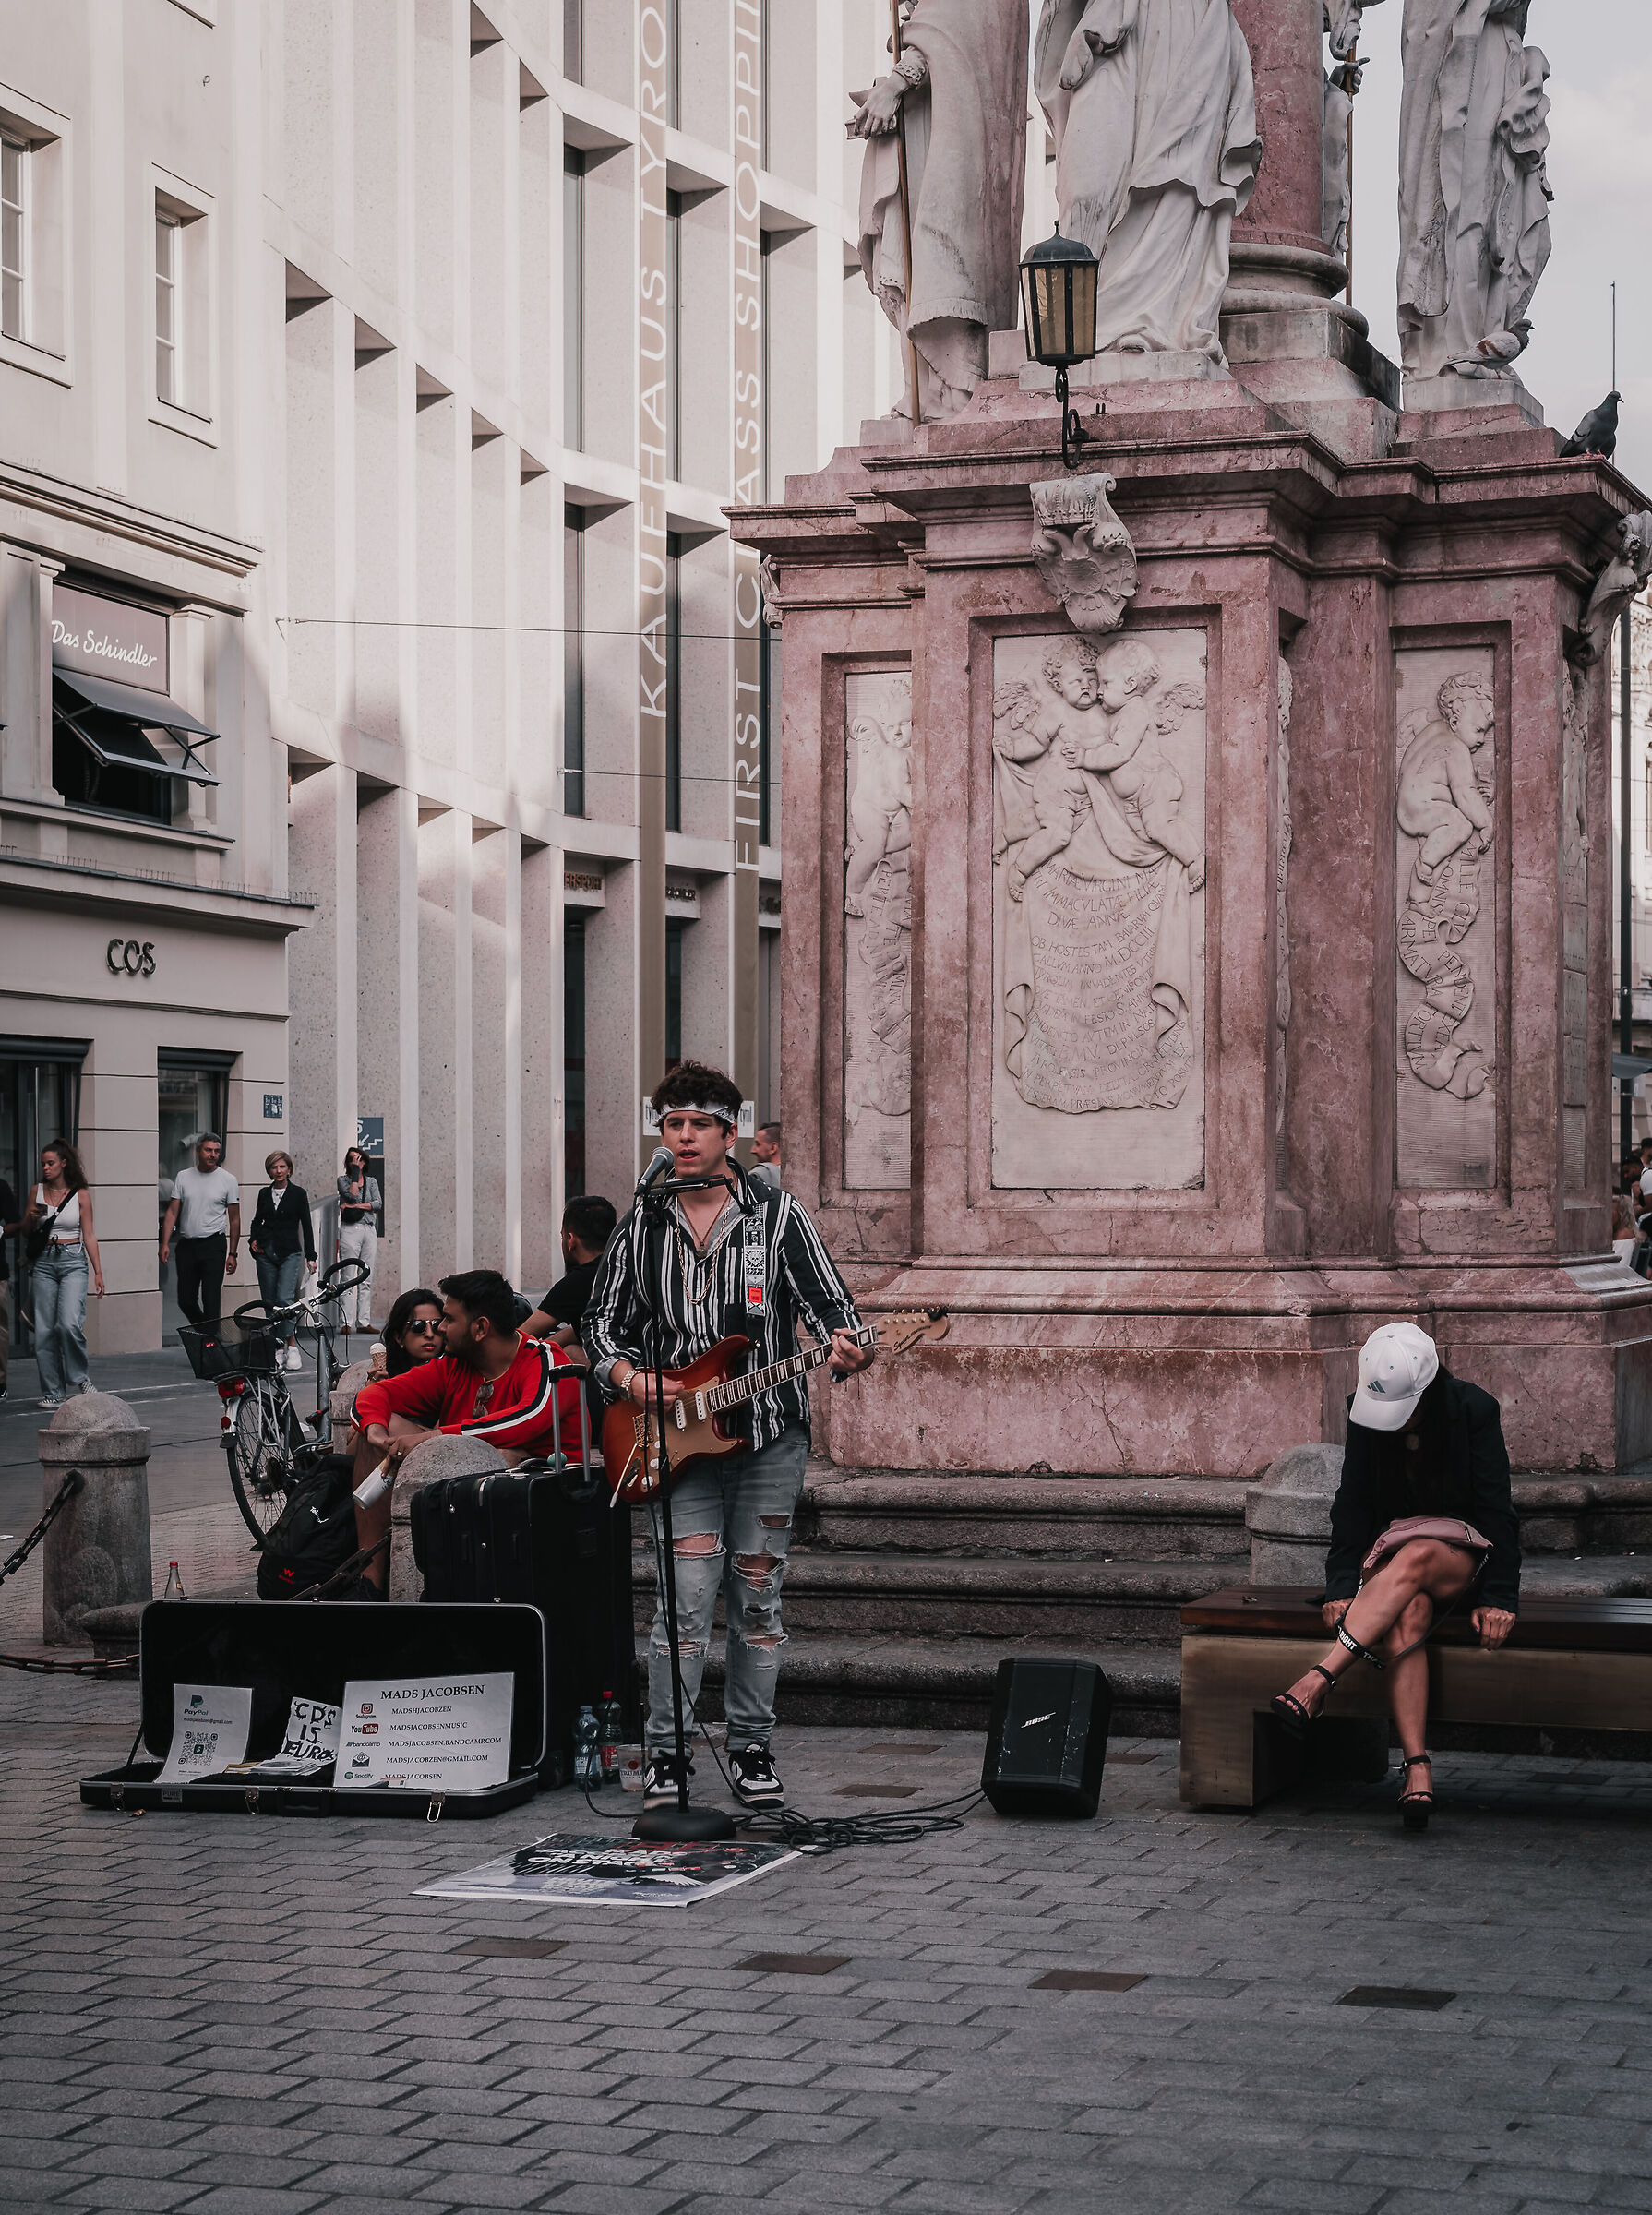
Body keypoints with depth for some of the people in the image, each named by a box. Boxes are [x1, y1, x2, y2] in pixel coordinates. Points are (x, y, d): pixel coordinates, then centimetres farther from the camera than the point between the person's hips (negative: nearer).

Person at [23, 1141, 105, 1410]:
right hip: (45, 1263, 3)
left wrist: (98, 1271, -3)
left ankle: (79, 1377, 2)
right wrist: (31, 1217, -7)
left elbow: (89, 1235, 2)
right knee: (44, 1329, -1)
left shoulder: (80, 1194, 1)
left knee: (69, 1324, -20)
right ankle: (53, 1391, 6)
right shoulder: (38, 1191, 8)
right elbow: (25, 1233, 15)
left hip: (73, 1262, -3)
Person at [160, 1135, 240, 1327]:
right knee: (185, 1300, 7)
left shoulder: (228, 1180, 1)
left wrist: (233, 1254, -1)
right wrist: (165, 1244, -4)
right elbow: (172, 1212, 7)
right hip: (186, 1244, 3)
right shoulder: (183, 1177, 7)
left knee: (211, 1300, -8)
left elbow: (234, 1219, 4)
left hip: (213, 1245, -3)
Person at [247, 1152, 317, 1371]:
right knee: (269, 1302, 3)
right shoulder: (264, 1194, 10)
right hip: (266, 1253, 4)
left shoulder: (298, 1193, 1)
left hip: (290, 1253, -4)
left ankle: (292, 1347, -14)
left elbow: (306, 1226, 2)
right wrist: (253, 1239, 4)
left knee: (284, 1300, -17)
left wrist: (311, 1256, -2)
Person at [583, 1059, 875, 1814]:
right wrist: (628, 1377, -7)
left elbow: (826, 1300, -2)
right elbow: (602, 1322, 12)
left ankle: (751, 1750, 17)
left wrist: (843, 1346, -24)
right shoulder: (641, 1227, 6)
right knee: (687, 1601, -8)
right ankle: (666, 1753, 1)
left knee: (756, 1600, 7)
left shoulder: (776, 1213, 2)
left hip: (768, 1437, 0)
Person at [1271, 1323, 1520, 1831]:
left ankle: (1320, 1679, -46)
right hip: (1392, 1550, 2)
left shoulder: (1474, 1410, -11)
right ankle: (1417, 1768, -44)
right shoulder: (1365, 1414, -3)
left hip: (1465, 1556, -2)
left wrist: (1498, 1598, -16)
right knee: (1405, 1617, -34)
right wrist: (1342, 1587, -13)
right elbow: (1352, 1505, -2)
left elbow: (1496, 1510, -10)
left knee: (1412, 1558, -38)